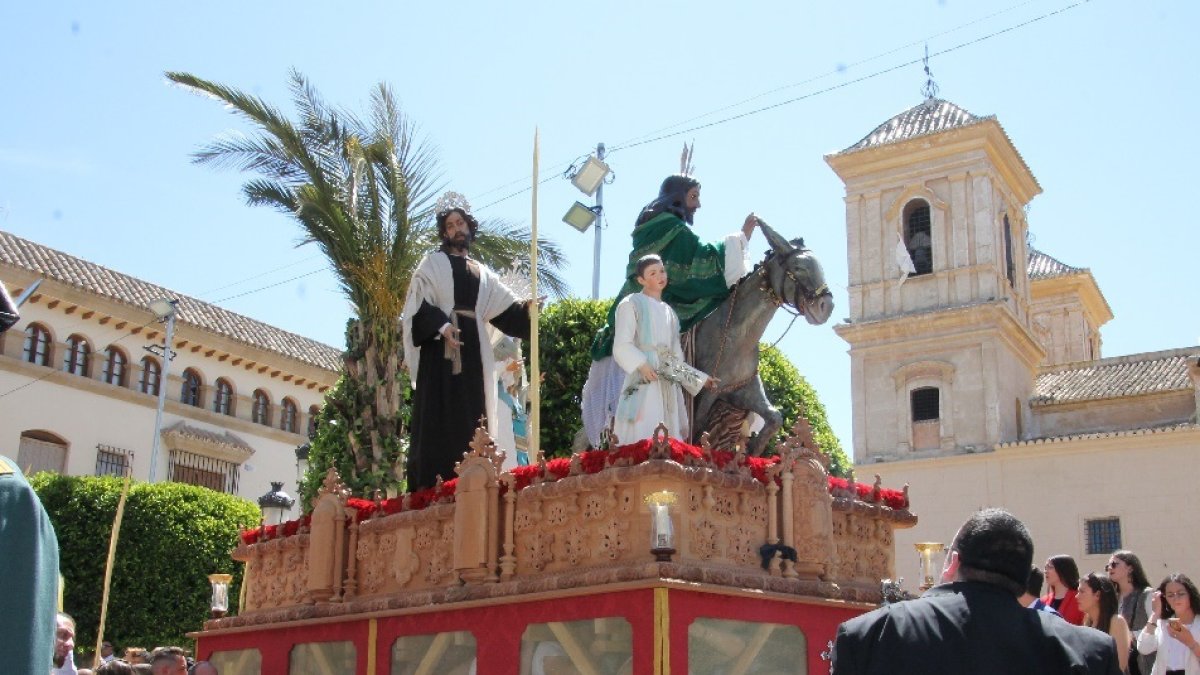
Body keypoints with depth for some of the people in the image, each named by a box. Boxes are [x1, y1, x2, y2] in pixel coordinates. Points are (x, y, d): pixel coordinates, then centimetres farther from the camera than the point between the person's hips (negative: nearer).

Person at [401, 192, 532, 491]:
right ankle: (429, 487, -17)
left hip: (472, 349, 5)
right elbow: (419, 301, -5)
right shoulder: (433, 263, 9)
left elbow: (505, 309, 14)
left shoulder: (481, 273, 23)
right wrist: (442, 326, -20)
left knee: (469, 418, -2)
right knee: (438, 416, -13)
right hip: (439, 345, -5)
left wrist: (527, 310, -6)